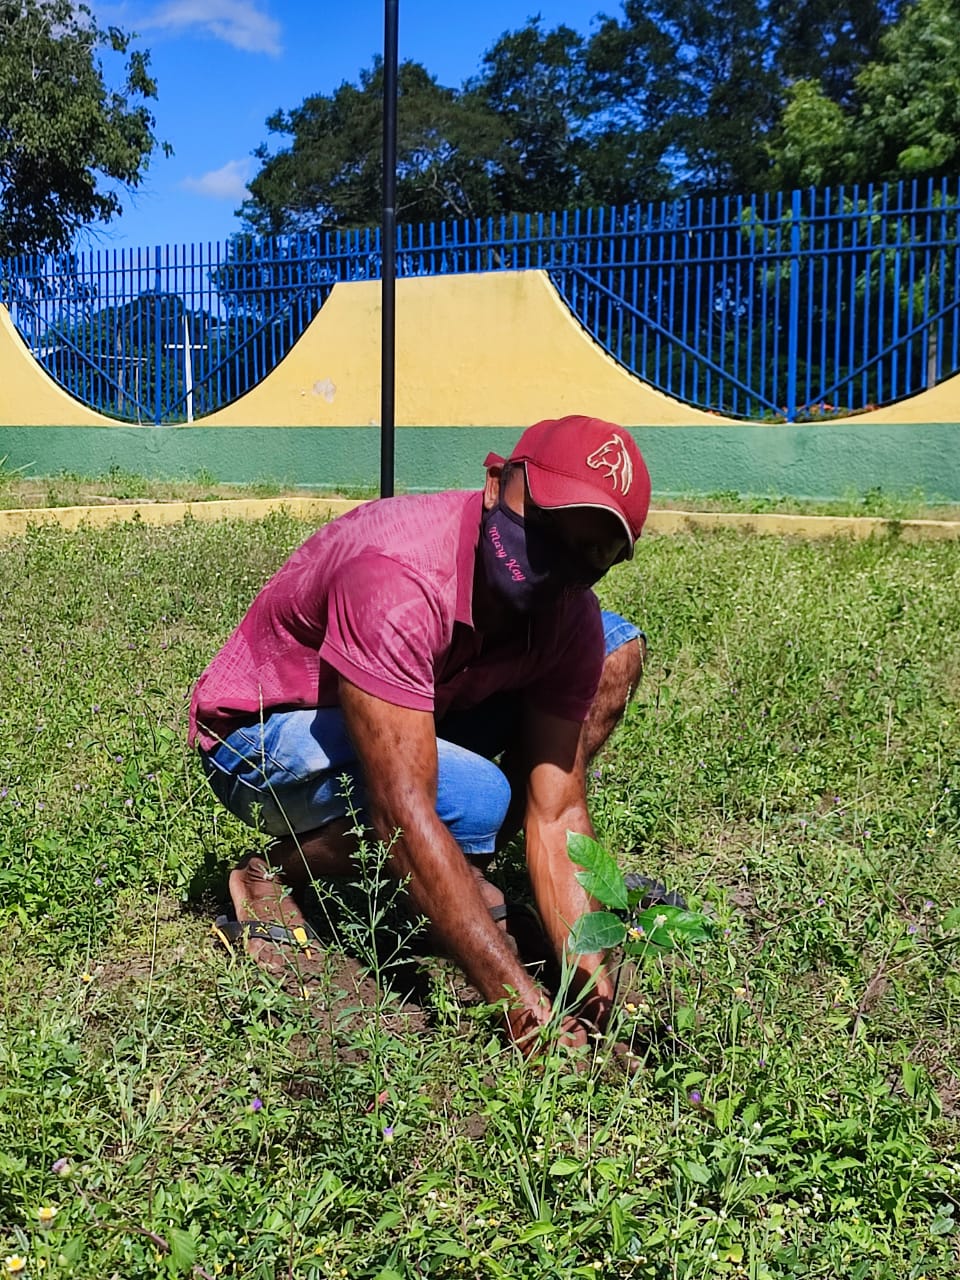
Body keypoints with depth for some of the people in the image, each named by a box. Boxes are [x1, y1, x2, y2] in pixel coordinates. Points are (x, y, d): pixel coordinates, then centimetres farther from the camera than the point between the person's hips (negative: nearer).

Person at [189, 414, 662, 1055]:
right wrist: (519, 999, -41)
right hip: (260, 738, -6)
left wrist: (589, 968, -30)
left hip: (418, 720, 7)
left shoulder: (571, 618, -15)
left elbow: (557, 815, -15)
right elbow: (404, 815, -41)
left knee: (618, 648, -6)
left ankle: (468, 874, 1)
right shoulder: (396, 578, -37)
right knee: (477, 799, -35)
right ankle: (272, 875, -7)